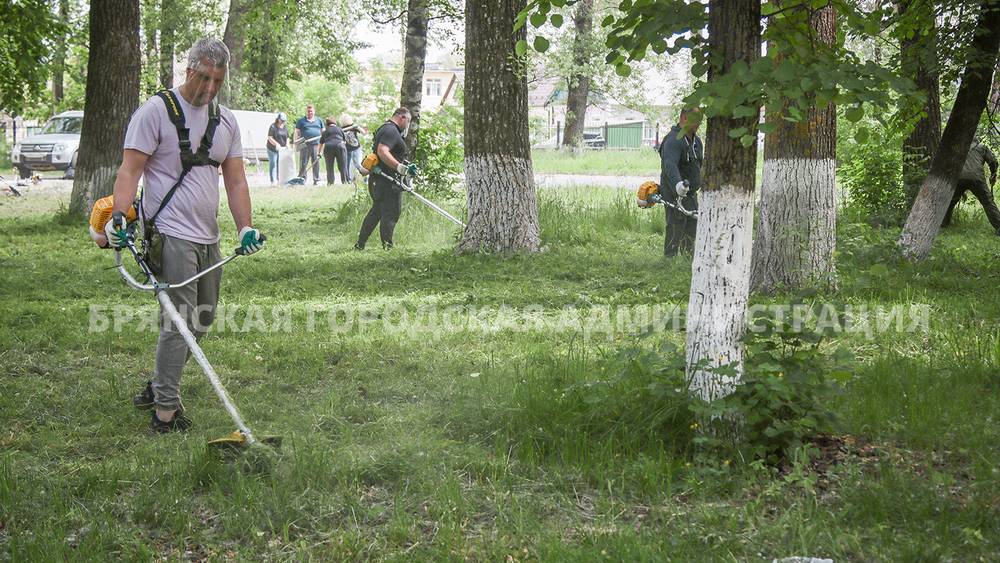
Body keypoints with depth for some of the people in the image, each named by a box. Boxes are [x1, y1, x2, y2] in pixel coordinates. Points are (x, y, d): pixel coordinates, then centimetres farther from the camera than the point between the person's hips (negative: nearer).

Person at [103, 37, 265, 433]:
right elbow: (130, 169, -11)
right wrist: (119, 214, -25)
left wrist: (245, 227, 1)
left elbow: (235, 180, 13)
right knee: (179, 322, -12)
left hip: (208, 237, 7)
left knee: (200, 322, 14)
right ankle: (165, 411, -6)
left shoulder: (226, 120, 13)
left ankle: (158, 388, 31)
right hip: (171, 234, -7)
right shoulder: (156, 110, -6)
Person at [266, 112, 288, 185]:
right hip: (272, 149, -6)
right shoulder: (273, 127, -7)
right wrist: (276, 144, -25)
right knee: (273, 164, -6)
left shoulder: (285, 128, 12)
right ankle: (273, 181, -8)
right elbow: (269, 138, -12)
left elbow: (287, 138, 19)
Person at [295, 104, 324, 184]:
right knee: (303, 163, -3)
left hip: (316, 145, 1)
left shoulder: (319, 120, 17)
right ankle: (302, 179, 1)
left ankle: (316, 180, 3)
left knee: (316, 163, -1)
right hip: (304, 145, -1)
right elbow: (297, 132, 8)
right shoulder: (301, 121, 10)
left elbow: (323, 132, 21)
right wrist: (296, 142, -4)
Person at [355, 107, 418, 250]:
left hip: (377, 179, 11)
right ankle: (387, 247, -3)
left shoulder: (384, 129, 21)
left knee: (376, 211, 17)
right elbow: (382, 151, -29)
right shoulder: (391, 130, -14)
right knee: (390, 214, -5)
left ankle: (360, 245, 21)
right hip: (388, 181, -11)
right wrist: (400, 168, -35)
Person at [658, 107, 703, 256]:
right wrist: (678, 184, -53)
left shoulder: (696, 140, 12)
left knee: (692, 230, 13)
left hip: (691, 193, 9)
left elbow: (701, 164, 26)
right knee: (675, 231, -9)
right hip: (675, 195, -9)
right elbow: (669, 165, -37)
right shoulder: (674, 140, -20)